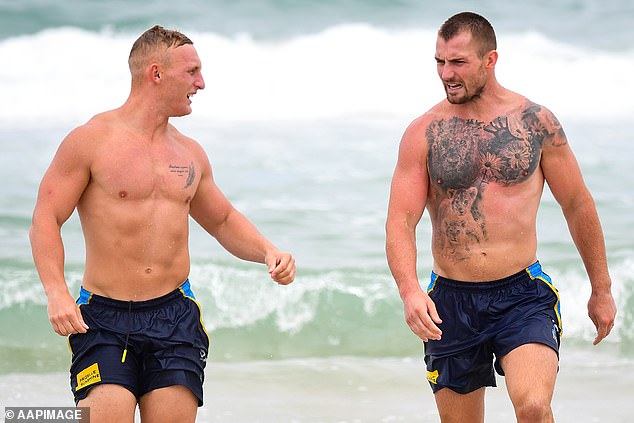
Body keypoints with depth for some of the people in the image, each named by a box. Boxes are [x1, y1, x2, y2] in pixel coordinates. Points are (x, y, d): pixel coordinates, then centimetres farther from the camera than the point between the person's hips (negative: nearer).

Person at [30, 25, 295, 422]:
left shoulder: (189, 153, 14)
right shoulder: (91, 141, -3)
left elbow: (223, 220, 27)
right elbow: (46, 219, -5)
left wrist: (268, 251, 8)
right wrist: (57, 293, -19)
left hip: (175, 315, 4)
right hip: (104, 318, -4)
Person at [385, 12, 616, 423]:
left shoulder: (536, 122, 0)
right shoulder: (424, 133, -1)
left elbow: (578, 205, 9)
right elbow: (400, 221, -7)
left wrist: (601, 289, 13)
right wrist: (409, 289, -26)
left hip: (524, 296, -2)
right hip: (450, 301, 2)